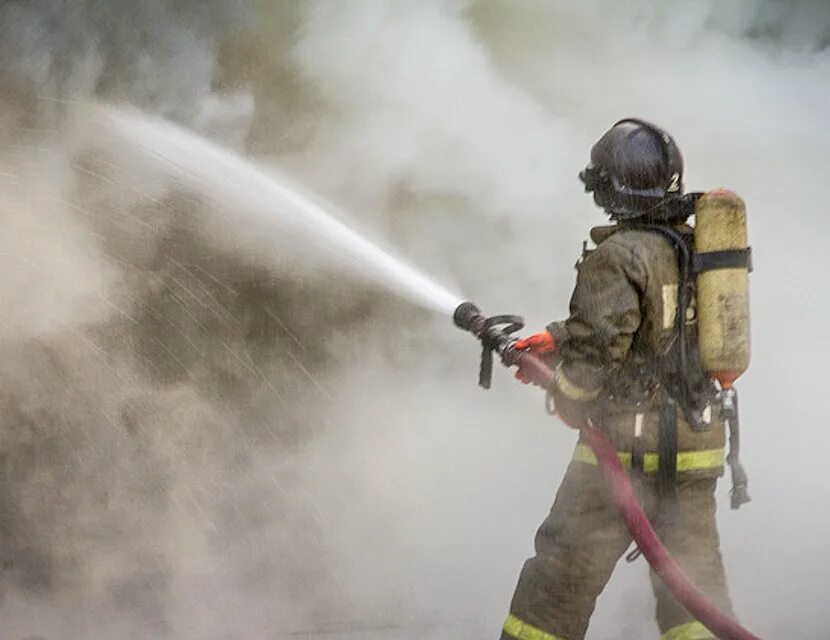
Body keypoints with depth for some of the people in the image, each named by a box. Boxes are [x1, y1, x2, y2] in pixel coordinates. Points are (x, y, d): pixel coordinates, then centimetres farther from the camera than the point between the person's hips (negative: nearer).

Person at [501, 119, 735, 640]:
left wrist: (568, 401, 1)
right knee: (695, 578, 10)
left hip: (629, 445, -7)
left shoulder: (618, 255, -15)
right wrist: (557, 337, 20)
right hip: (700, 440, 7)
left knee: (562, 575, 7)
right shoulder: (696, 245, 9)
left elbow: (601, 342, -19)